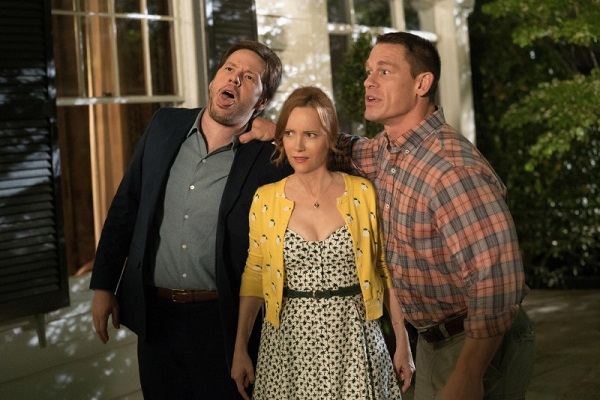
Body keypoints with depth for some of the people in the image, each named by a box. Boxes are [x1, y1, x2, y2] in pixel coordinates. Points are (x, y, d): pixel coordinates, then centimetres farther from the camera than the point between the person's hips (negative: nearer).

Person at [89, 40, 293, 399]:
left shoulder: (268, 159, -10)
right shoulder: (165, 126, 2)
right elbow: (125, 206, 8)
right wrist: (103, 285, 7)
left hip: (223, 323, -3)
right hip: (155, 316, 4)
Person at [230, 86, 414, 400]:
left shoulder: (363, 193, -3)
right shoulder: (265, 199, 0)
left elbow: (388, 272, 3)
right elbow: (254, 275, 7)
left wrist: (403, 342, 2)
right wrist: (240, 349, 4)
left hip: (353, 340, -1)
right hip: (288, 341, 1)